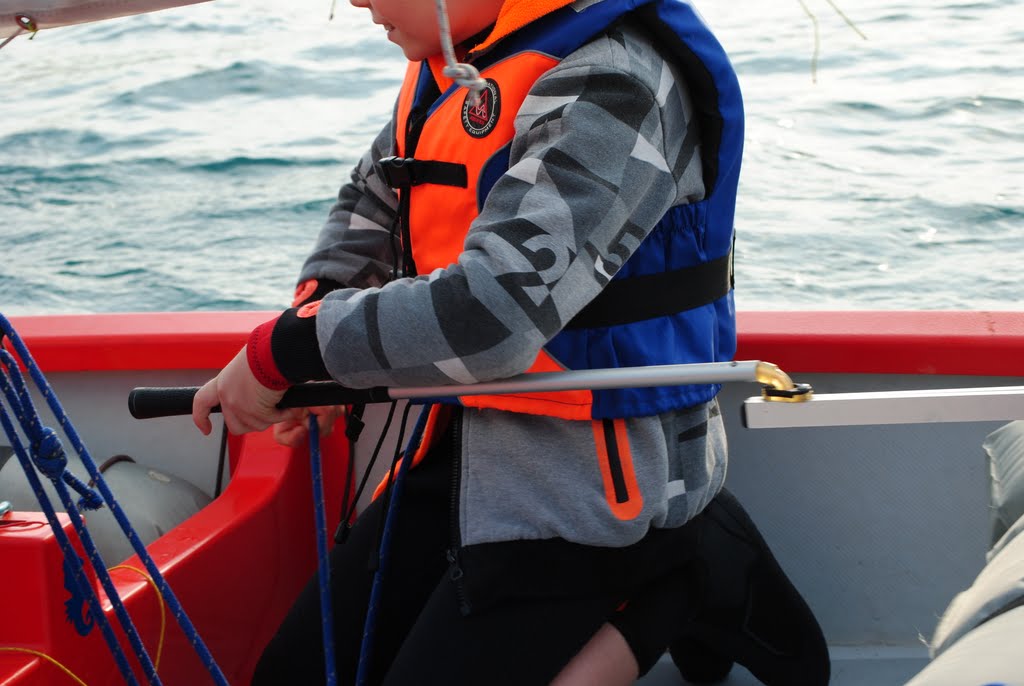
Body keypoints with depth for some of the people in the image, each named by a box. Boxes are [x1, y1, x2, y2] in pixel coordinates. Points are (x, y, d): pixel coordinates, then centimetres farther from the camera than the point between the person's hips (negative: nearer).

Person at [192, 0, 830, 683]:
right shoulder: (449, 64, 3)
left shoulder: (610, 83, -25)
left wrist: (283, 350, -22)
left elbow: (493, 310, -34)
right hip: (466, 449, 9)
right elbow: (370, 201, 21)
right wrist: (320, 305, 0)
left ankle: (672, 592, 4)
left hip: (585, 480, -9)